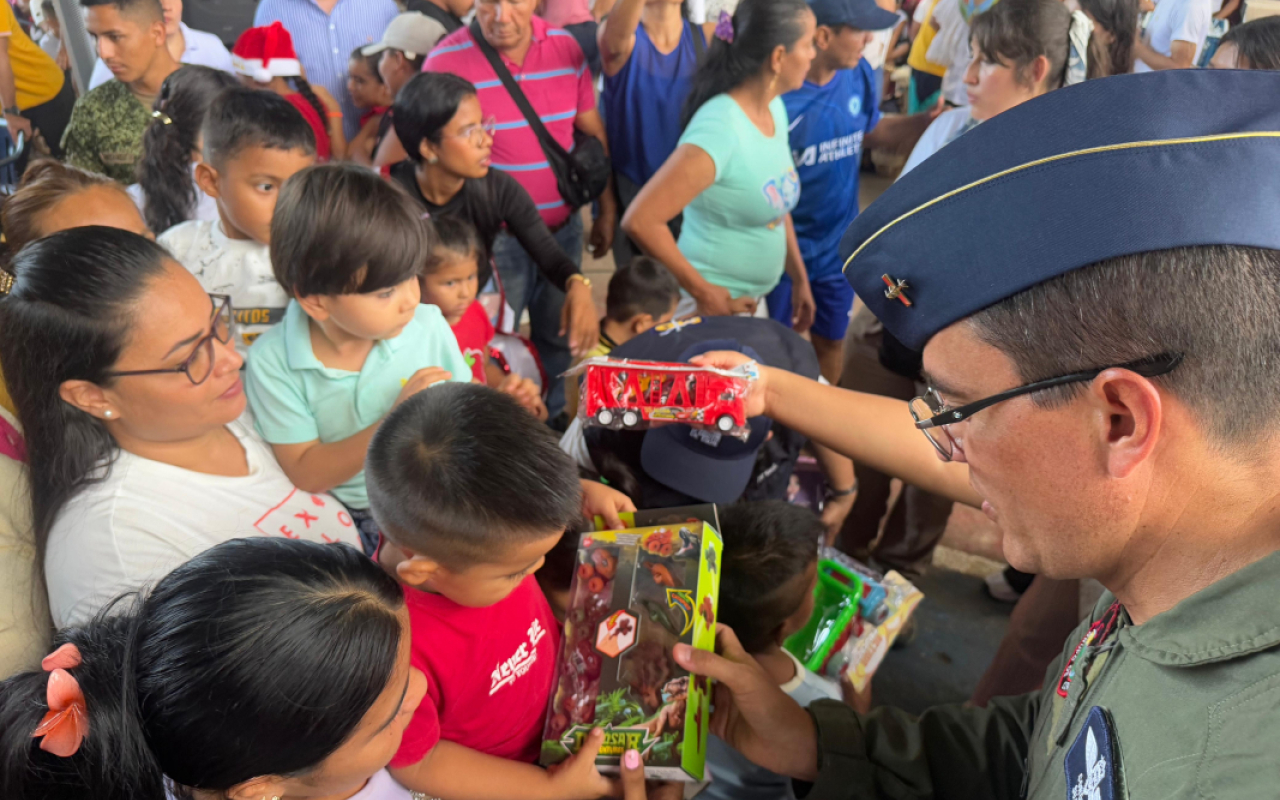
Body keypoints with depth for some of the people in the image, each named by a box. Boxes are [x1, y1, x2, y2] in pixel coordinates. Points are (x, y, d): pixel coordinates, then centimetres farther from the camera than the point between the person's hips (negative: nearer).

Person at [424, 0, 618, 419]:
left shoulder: (566, 47, -1)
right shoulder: (446, 61, -13)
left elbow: (593, 131, 9)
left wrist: (606, 210, 10)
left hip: (563, 227, 4)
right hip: (494, 238, -4)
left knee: (561, 336, 19)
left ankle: (553, 420, 41)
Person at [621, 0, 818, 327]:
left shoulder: (775, 108, 0)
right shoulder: (720, 128, -25)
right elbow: (639, 220, -30)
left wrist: (799, 278, 15)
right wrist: (702, 292, -21)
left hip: (751, 300, 8)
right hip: (712, 305, -8)